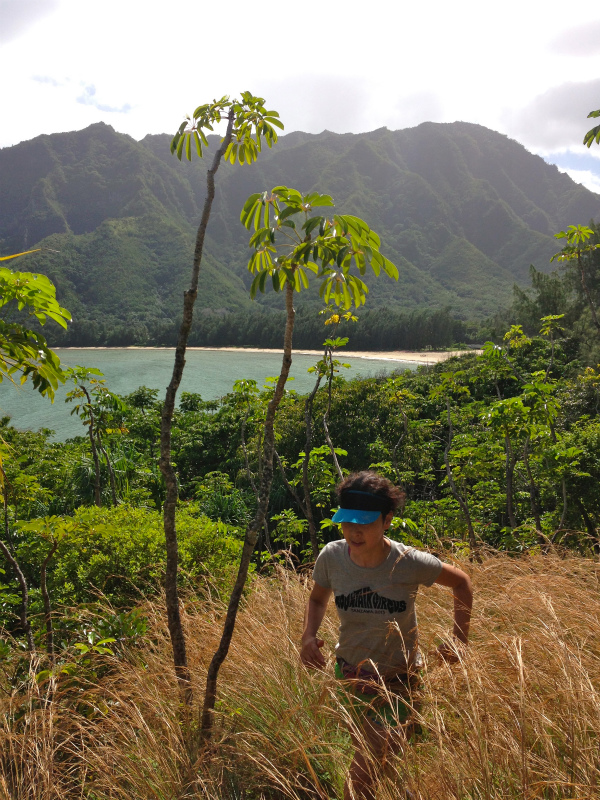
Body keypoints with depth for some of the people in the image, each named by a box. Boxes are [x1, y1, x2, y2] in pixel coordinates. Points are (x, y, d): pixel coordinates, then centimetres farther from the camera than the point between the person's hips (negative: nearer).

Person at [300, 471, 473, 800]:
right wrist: (308, 635, -13)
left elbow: (461, 582, -4)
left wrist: (460, 638, -8)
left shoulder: (410, 563, -24)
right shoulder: (331, 557, -18)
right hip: (351, 673, 3)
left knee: (366, 768, -6)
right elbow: (318, 598, 5)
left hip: (398, 678, -2)